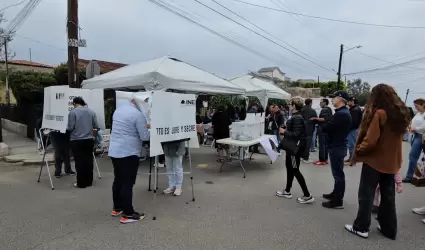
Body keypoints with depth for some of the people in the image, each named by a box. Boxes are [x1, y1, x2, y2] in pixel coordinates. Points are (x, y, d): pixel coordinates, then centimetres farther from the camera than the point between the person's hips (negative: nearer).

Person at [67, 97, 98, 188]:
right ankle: (89, 181, 18)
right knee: (88, 161, 10)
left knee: (80, 162, 2)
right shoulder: (91, 111, 4)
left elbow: (70, 128, -10)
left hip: (77, 140, -4)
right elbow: (96, 126, 6)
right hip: (89, 139, 4)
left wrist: (67, 129, 13)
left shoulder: (73, 112, -8)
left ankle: (81, 183, 8)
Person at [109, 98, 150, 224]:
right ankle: (128, 214, 6)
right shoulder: (138, 114, -16)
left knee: (118, 180, 17)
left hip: (114, 151, 9)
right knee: (127, 183, -2)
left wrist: (144, 126, 23)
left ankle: (117, 208, 29)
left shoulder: (118, 110, 12)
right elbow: (145, 137, -13)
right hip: (128, 153, -9)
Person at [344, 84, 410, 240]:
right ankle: (389, 229, 27)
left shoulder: (379, 113, -19)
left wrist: (357, 153, -8)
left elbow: (370, 141, -21)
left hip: (375, 160, -7)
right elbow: (395, 137, 15)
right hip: (391, 161, 7)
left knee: (366, 195, 5)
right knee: (388, 196, 16)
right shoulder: (400, 114, 5)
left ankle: (361, 227, 15)